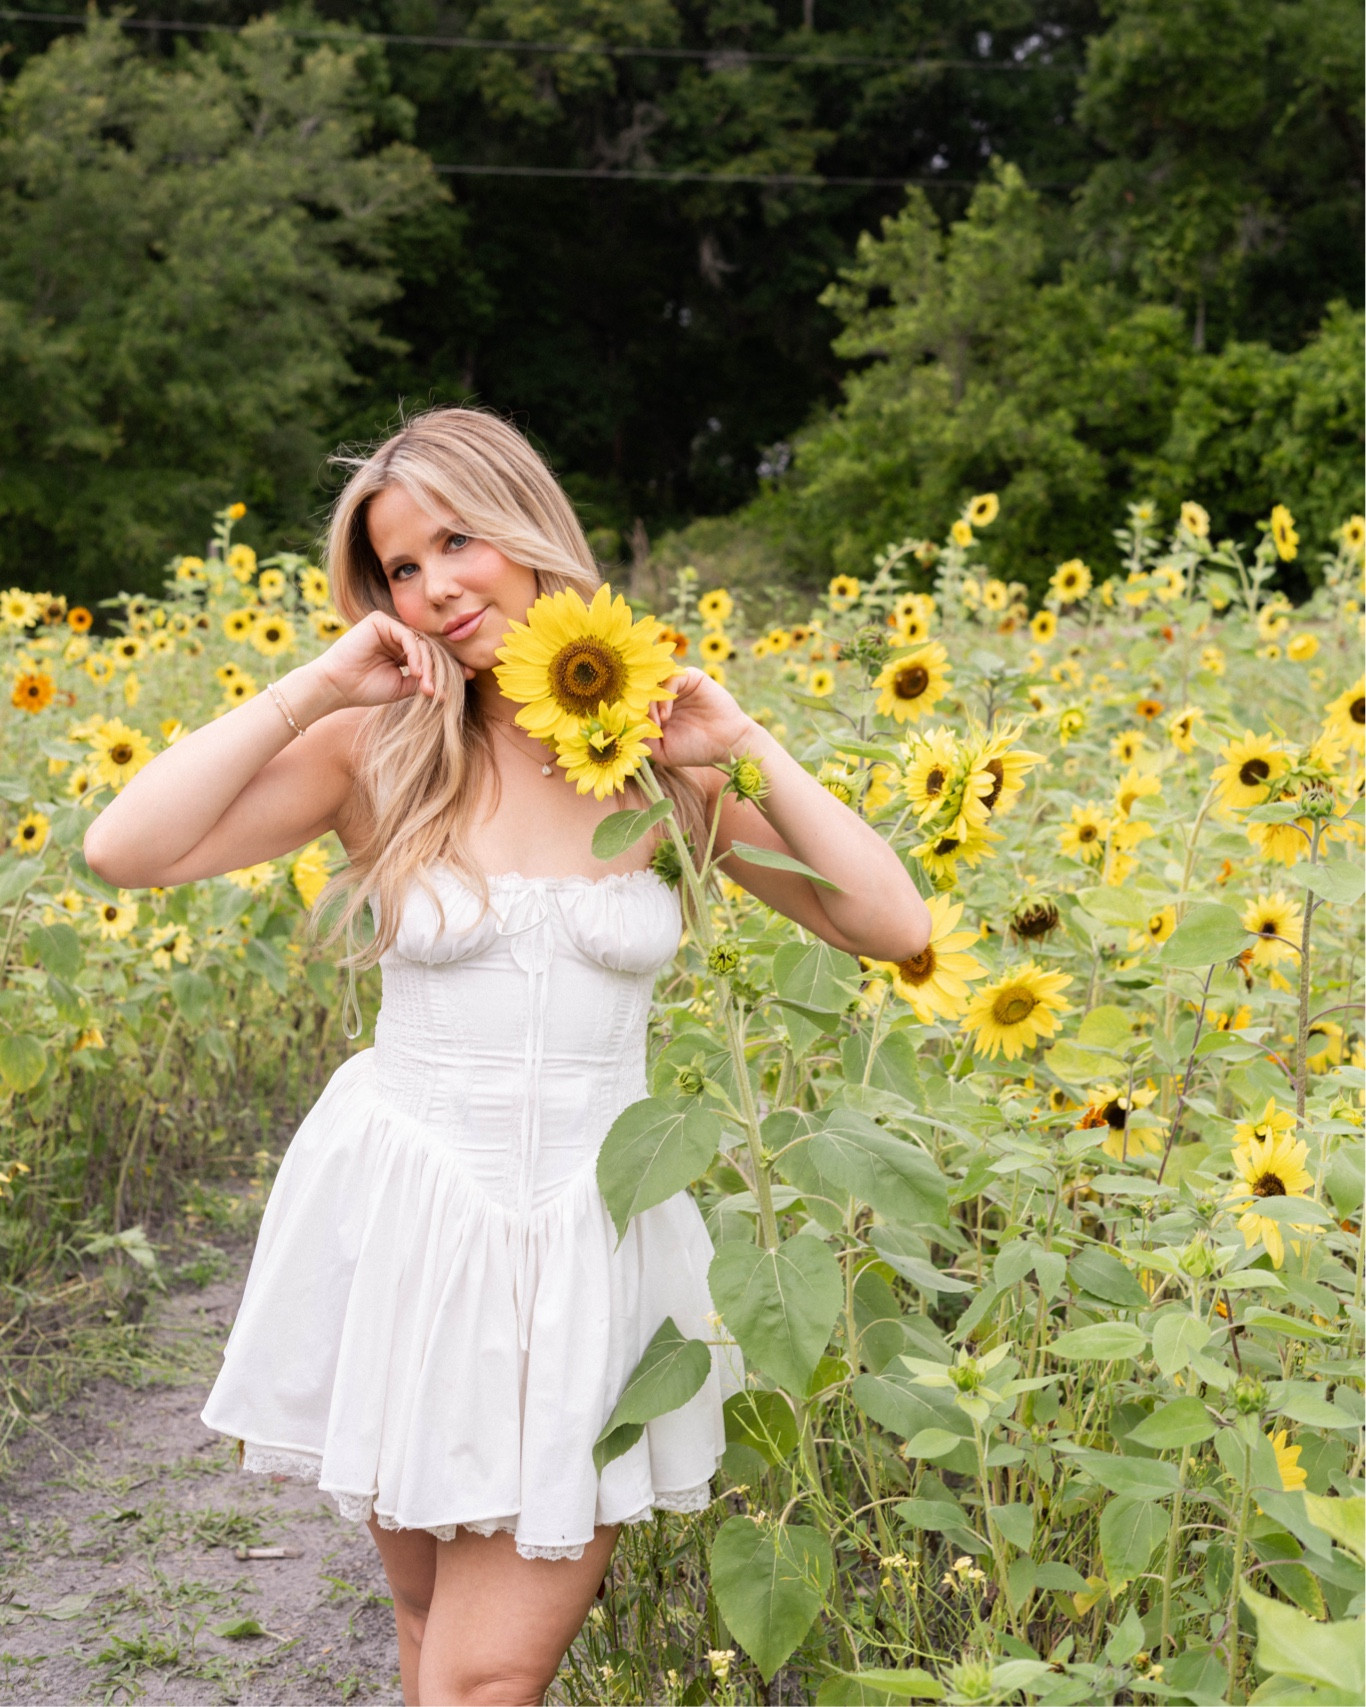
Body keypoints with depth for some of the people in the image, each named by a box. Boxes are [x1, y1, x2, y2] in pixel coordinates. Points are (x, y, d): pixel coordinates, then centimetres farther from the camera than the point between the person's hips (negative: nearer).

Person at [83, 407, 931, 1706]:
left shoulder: (660, 752, -1)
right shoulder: (377, 749, -3)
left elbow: (895, 929, -5)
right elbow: (123, 851, -15)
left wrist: (745, 749, -11)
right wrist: (316, 686, -14)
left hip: (592, 1230, 0)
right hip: (404, 1213, 0)